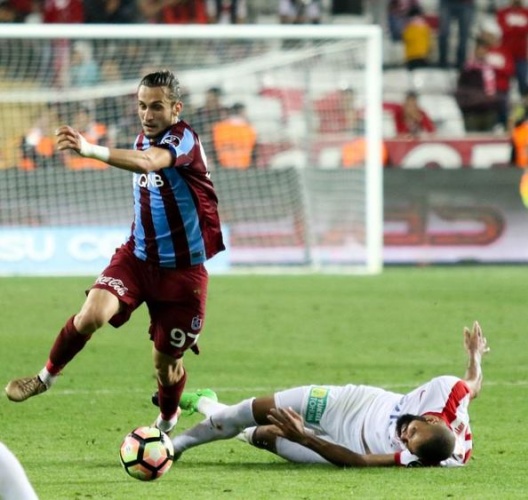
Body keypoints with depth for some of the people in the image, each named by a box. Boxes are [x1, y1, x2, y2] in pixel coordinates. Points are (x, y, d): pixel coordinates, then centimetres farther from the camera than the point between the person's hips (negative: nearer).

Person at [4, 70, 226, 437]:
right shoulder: (144, 139, 5)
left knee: (166, 361, 6)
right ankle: (47, 376, -1)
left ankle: (166, 423, 37)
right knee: (92, 314, -23)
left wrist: (89, 149, -58)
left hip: (182, 268, -5)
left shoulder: (183, 138, -20)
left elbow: (145, 163, -43)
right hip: (138, 256, 5)